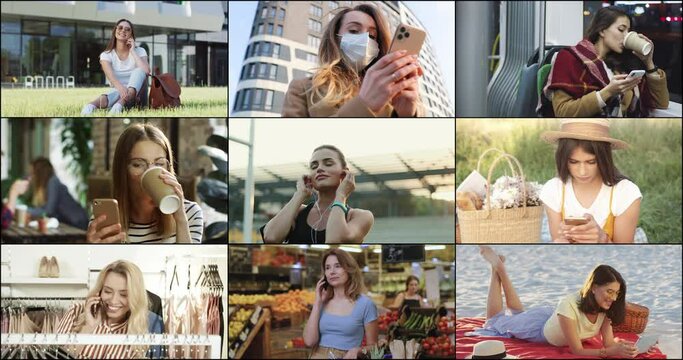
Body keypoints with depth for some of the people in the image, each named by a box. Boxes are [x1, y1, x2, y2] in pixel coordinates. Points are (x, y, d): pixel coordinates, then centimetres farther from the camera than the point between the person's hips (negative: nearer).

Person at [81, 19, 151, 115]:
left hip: (136, 94, 1)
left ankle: (120, 104, -56)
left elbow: (146, 71, -18)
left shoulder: (139, 51, 4)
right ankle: (91, 106, -70)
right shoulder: (106, 55, 1)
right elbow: (110, 76, -20)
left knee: (139, 70, -28)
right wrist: (120, 88, -43)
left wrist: (133, 51, -12)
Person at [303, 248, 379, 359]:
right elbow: (309, 341, -2)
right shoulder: (322, 303, 9)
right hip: (318, 356, 2)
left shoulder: (365, 304, -2)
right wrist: (317, 303, 0)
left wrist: (357, 350, -15)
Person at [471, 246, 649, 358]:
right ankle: (497, 267, 30)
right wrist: (612, 352, -58)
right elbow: (577, 350, -44)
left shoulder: (605, 308, -28)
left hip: (552, 319, 5)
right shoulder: (569, 305, -47)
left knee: (518, 314, 36)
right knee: (494, 323, 23)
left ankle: (500, 267, 42)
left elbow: (609, 343, -28)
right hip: (538, 325, -5)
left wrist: (623, 346, -52)